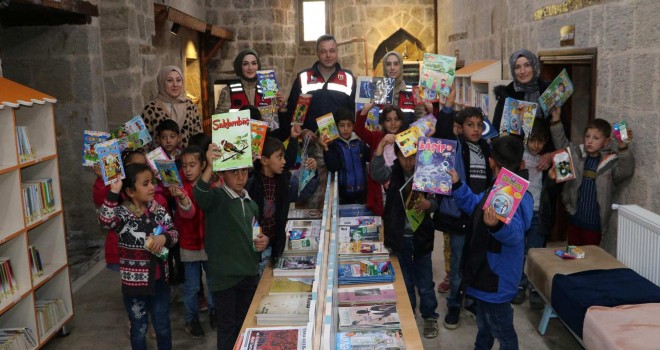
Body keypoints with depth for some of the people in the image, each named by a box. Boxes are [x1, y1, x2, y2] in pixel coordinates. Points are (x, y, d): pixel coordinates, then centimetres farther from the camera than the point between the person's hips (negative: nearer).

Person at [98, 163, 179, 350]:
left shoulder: (158, 209, -1)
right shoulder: (122, 213, -14)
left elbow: (174, 233, 5)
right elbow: (105, 220, -36)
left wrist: (164, 237, -17)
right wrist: (114, 191, -39)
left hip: (159, 279, 4)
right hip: (134, 282, -4)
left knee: (163, 326, 19)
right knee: (139, 328, 15)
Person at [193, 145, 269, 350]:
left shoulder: (251, 204, 8)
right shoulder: (216, 197, -12)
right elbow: (199, 195, -36)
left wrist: (263, 241, -1)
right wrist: (209, 167, -52)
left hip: (249, 272, 6)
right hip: (224, 274, -6)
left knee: (245, 323, 20)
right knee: (227, 325, 8)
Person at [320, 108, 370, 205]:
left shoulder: (360, 143, 4)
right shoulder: (333, 145, -3)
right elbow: (333, 167, -15)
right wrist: (326, 148, -22)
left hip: (361, 191, 3)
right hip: (343, 193, -2)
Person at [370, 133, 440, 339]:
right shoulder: (393, 173, -6)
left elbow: (436, 202, -2)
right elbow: (377, 172, -28)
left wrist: (428, 203, -25)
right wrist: (381, 145, -38)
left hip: (420, 235, 0)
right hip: (399, 236, 0)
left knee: (425, 281, 12)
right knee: (404, 280, 15)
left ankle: (430, 317, 29)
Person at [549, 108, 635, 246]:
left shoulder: (611, 163, -11)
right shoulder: (577, 154, 1)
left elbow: (626, 170, -27)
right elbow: (561, 143, 12)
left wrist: (623, 148, -42)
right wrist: (556, 119, 3)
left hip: (594, 224, -4)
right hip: (574, 220, 4)